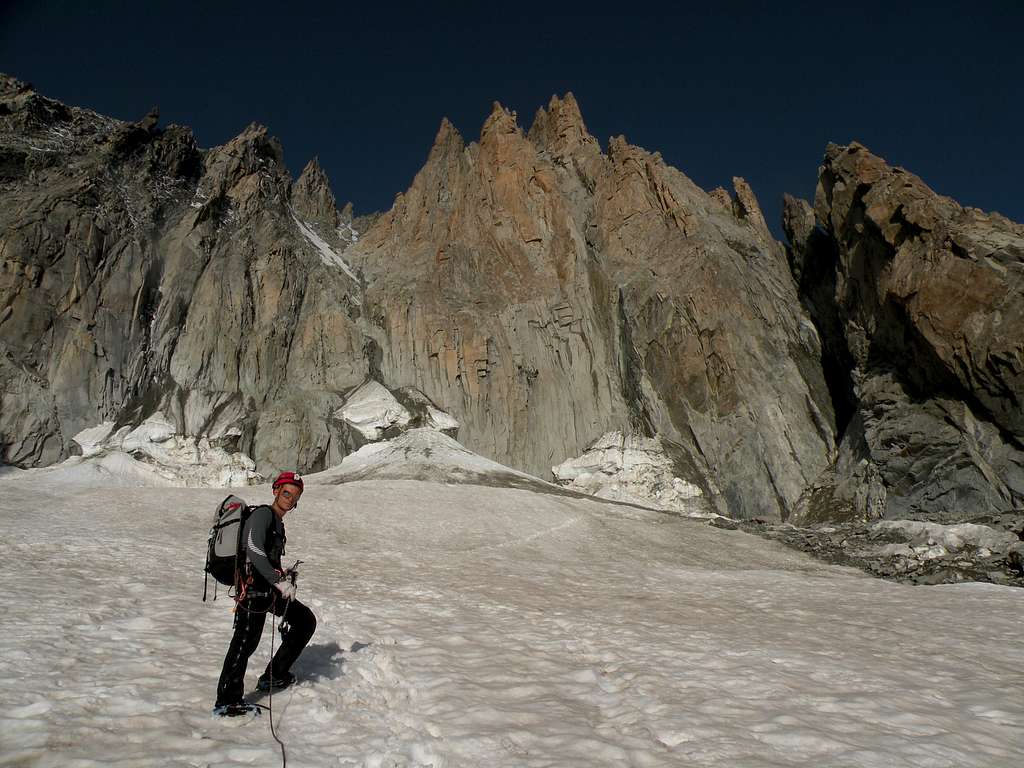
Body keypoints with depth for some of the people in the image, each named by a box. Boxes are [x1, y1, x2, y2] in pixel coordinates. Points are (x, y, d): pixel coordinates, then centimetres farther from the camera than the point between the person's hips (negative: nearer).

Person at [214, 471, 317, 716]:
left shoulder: (278, 523, 19)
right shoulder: (262, 514, -11)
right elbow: (254, 551, -24)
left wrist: (283, 576, 13)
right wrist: (279, 581, -26)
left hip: (272, 588, 10)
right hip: (254, 588, -10)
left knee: (306, 621, 15)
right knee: (245, 643, -11)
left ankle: (274, 676, 19)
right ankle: (226, 701, -1)